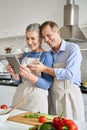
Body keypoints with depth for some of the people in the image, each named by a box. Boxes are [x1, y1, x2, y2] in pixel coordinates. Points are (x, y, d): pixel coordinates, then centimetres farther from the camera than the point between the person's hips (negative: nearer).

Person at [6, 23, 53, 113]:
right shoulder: (24, 56, 8)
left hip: (36, 100, -5)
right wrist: (14, 74, -9)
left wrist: (30, 76, -26)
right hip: (19, 97, 5)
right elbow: (18, 81, 12)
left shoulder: (46, 56, -8)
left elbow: (47, 84, -11)